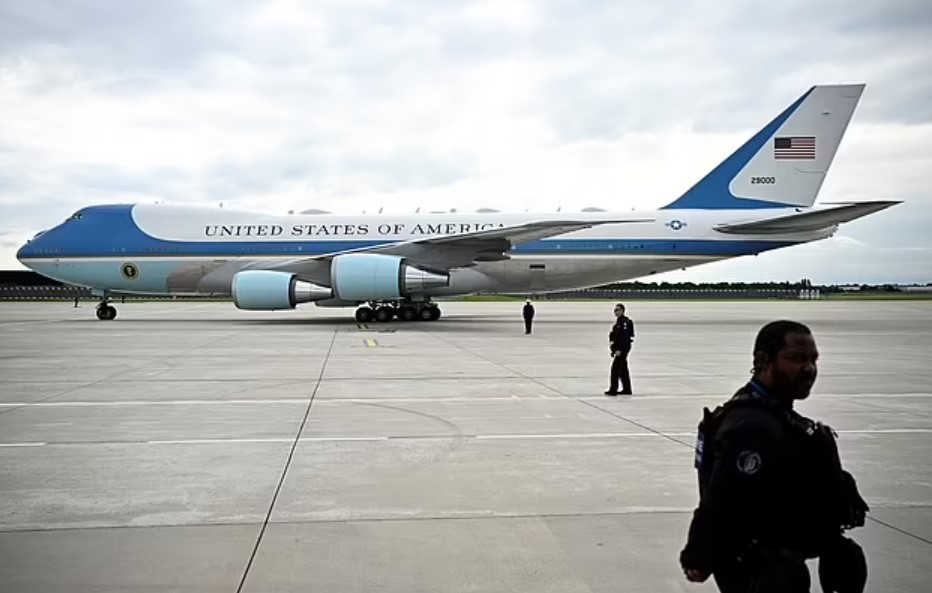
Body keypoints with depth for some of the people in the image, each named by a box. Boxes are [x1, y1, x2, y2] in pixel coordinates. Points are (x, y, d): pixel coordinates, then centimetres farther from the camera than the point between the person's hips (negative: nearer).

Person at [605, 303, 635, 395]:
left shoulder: (625, 322, -16)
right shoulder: (618, 321, 17)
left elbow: (624, 336, -23)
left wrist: (619, 349, -26)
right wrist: (613, 348, 22)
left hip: (622, 348, -11)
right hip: (618, 348, 11)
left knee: (615, 369, -11)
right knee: (623, 369, 14)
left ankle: (613, 389, -11)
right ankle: (627, 389, 20)